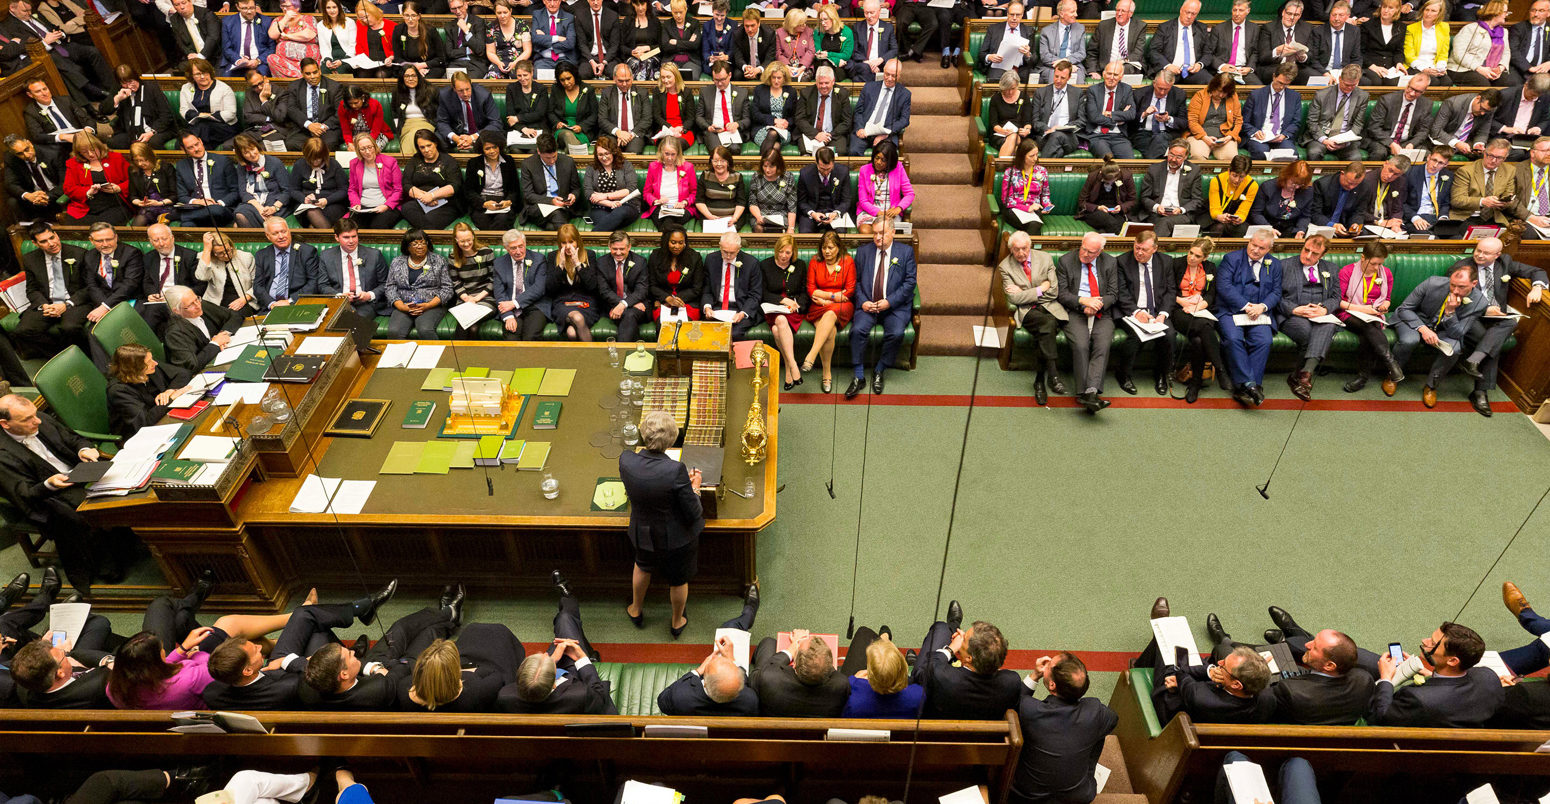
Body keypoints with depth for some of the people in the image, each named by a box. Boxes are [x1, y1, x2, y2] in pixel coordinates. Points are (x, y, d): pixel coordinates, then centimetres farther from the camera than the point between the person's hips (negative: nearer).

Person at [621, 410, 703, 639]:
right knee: (679, 580, 26)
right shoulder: (676, 470, -36)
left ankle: (636, 611, 59)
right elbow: (693, 515, -25)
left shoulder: (626, 461, -23)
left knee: (642, 567, 36)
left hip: (643, 533, 3)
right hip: (677, 538, -3)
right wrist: (694, 488, -6)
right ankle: (677, 622, 52)